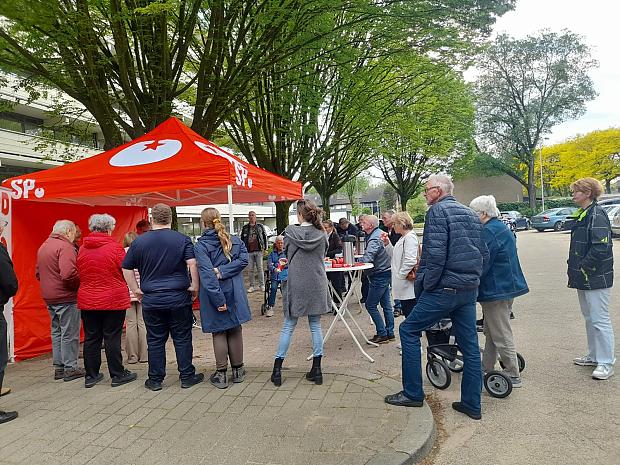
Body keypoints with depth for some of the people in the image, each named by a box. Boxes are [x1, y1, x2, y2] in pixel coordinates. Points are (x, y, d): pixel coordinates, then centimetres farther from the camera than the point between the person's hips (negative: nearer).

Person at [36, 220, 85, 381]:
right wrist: (80, 283, -14)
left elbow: (38, 273, 20)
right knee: (70, 333, 0)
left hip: (49, 297, 9)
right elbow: (68, 274, -28)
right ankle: (70, 368, 6)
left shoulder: (43, 246, 13)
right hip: (66, 297, -9)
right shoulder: (65, 247, -17)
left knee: (56, 332, 17)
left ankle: (59, 367, 24)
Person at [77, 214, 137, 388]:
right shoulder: (115, 247, -12)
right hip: (113, 300, -4)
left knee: (91, 338, 11)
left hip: (87, 300, 5)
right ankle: (117, 375, 11)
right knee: (112, 338, 2)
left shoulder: (82, 249, 3)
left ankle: (91, 375, 20)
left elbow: (80, 274, 12)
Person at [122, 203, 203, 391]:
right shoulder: (183, 239, -5)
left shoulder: (139, 241, 3)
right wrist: (194, 287, -6)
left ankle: (155, 380, 20)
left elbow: (127, 269, 7)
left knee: (155, 340, 11)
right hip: (179, 298, -1)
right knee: (182, 339, 8)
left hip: (151, 300, 2)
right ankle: (187, 377, 16)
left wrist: (136, 290, 13)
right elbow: (192, 264, -15)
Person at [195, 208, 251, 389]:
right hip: (234, 293, 3)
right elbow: (243, 259, -9)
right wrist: (223, 270, -12)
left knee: (219, 333, 8)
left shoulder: (200, 246, -11)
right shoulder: (236, 241, 3)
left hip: (214, 294, -3)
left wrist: (218, 299, -19)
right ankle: (238, 370, 23)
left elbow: (207, 274, -19)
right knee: (235, 330, 14)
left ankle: (221, 374, 13)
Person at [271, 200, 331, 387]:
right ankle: (316, 370, 15)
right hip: (317, 285, 2)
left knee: (288, 327, 8)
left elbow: (286, 252, 7)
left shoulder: (291, 232, -8)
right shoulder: (322, 234, -1)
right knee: (315, 326, 11)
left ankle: (277, 369, 13)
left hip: (297, 285, -2)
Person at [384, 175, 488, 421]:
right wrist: (472, 278, 20)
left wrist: (424, 285, -11)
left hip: (445, 288, -8)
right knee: (470, 345, 12)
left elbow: (435, 254, -20)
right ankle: (472, 404, 20)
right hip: (470, 290, 8)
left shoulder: (437, 211, -9)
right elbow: (484, 255, 17)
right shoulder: (471, 214, 16)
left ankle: (412, 394, 8)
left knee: (408, 330, 4)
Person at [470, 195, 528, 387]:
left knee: (501, 335, -1)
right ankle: (486, 368, 29)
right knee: (491, 332, 18)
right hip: (507, 285, 11)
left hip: (496, 290, -11)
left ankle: (513, 376, 9)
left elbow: (482, 263, -21)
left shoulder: (489, 231, -19)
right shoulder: (502, 227, 13)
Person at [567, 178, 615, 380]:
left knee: (599, 320, -3)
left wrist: (584, 268, -17)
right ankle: (594, 356, 30)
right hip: (584, 278, 10)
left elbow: (601, 248, -24)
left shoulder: (597, 216, -17)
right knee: (589, 318, 18)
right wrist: (575, 268, 11)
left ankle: (606, 363, 6)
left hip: (596, 278, -10)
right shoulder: (582, 215, 13)